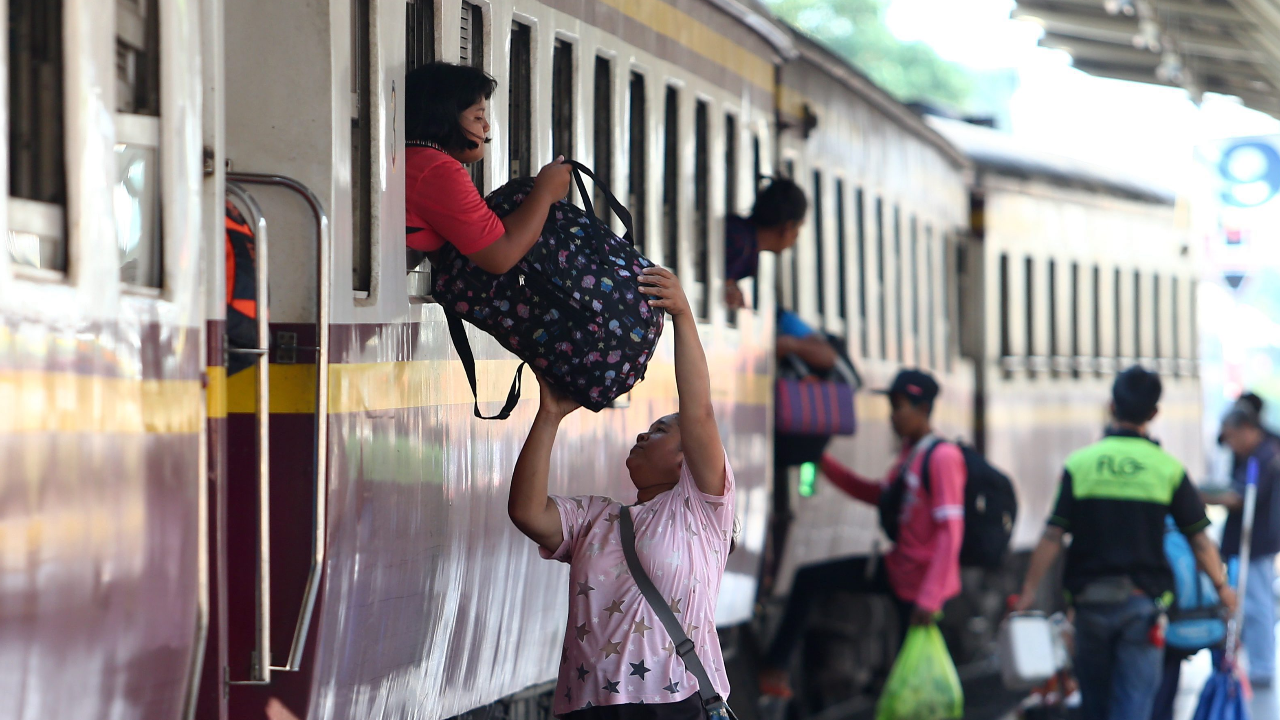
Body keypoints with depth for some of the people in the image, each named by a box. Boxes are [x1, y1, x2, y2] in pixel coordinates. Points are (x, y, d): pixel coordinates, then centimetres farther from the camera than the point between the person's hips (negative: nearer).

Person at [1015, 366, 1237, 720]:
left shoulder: (1079, 464, -2)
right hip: (1143, 599, -1)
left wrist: (1029, 592, 2)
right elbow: (1199, 539, 1)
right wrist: (1221, 586, 17)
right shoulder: (1168, 468, -3)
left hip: (1090, 599, 1)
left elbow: (1052, 537, -5)